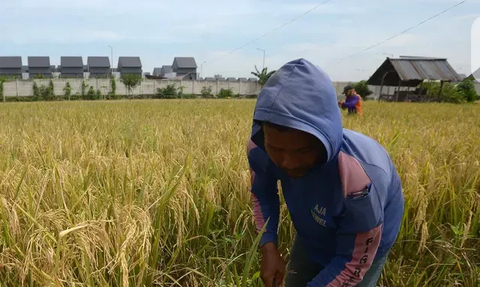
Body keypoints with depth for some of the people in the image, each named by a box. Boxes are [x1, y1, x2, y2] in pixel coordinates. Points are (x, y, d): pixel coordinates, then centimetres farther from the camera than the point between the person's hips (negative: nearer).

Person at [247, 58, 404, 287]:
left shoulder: (359, 179, -42)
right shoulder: (259, 148, -28)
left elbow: (355, 264, -26)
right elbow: (261, 193, -6)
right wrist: (268, 247, -18)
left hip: (360, 244, -4)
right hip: (312, 233, 4)